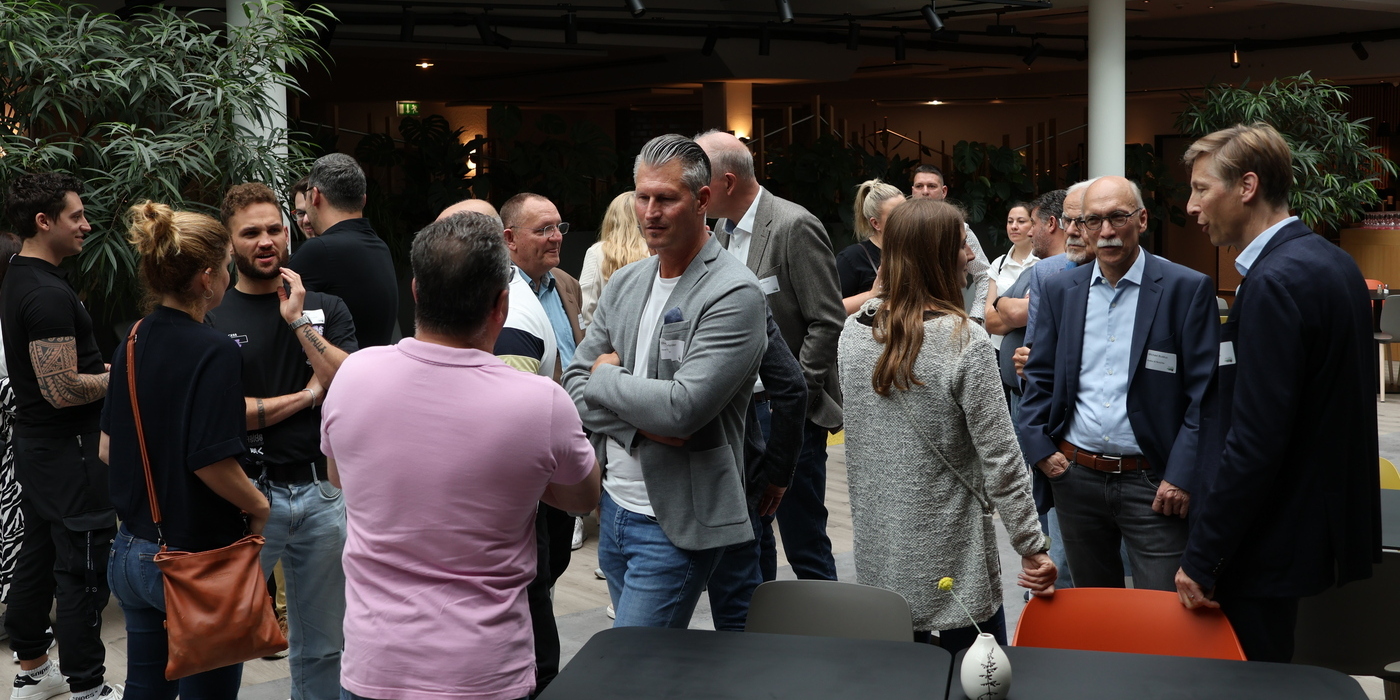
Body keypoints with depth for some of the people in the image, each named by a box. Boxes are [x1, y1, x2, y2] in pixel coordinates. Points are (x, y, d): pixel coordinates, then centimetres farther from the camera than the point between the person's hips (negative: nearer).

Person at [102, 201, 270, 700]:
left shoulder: (133, 343, 4)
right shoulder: (215, 351, -18)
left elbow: (107, 449, 10)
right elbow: (212, 460, -25)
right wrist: (259, 508, -9)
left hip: (132, 551, 7)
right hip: (196, 558, -7)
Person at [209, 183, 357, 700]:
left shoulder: (325, 308, 7)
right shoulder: (210, 319, -2)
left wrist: (299, 321, -11)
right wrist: (304, 396, -6)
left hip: (320, 491, 3)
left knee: (323, 646, 13)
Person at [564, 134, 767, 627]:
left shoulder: (735, 294, -16)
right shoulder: (625, 282, 8)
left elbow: (682, 409, -25)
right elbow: (575, 384, 5)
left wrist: (606, 377, -9)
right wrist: (636, 425, -12)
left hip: (676, 525, -7)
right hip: (614, 507, 7)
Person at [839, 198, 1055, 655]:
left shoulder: (853, 333, -1)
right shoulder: (965, 343, -17)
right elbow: (1000, 461, -15)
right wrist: (1033, 547, -10)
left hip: (877, 557, 6)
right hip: (952, 561, -6)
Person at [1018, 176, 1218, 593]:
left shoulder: (1188, 289, -5)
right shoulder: (1061, 290, 7)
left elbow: (1204, 391, -8)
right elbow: (1040, 377, 12)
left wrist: (1182, 476, -13)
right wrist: (1040, 449, 1)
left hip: (1152, 481, -4)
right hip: (1076, 478, 4)